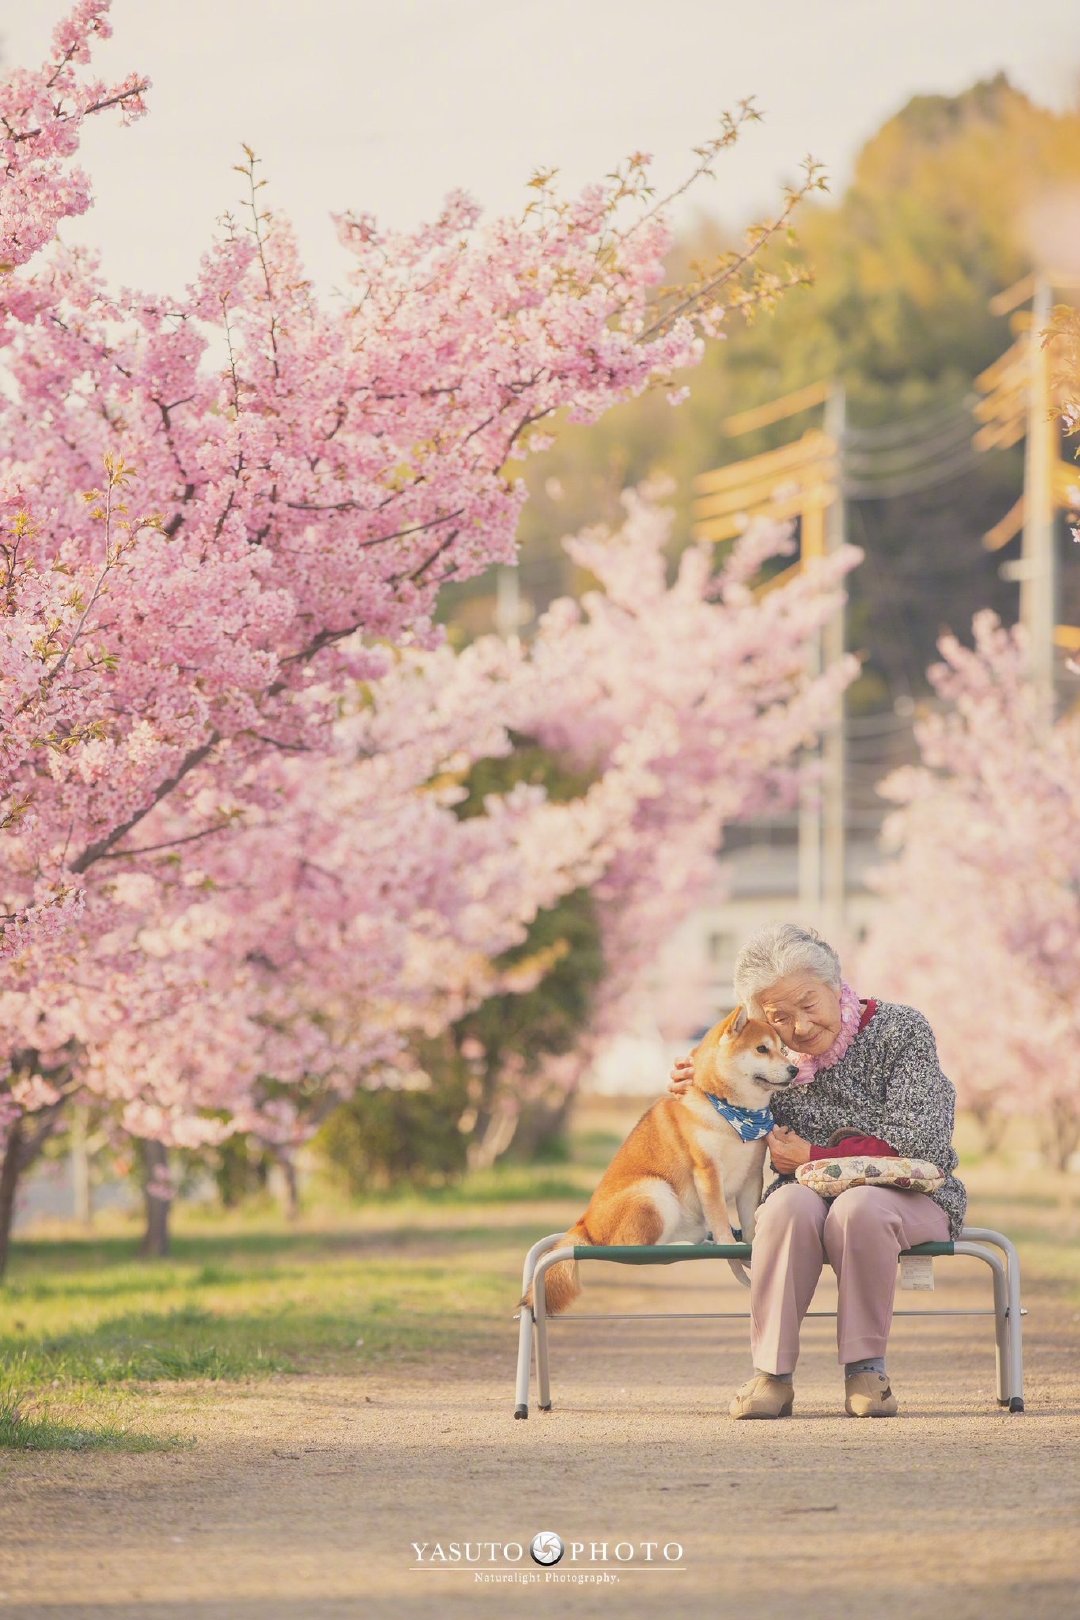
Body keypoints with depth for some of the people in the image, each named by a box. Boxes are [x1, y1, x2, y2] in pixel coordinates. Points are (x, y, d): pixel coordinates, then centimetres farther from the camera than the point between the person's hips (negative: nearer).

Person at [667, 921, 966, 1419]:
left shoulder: (900, 1030, -4)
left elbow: (917, 1142, -12)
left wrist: (815, 1158, -10)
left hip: (905, 1197, -3)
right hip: (813, 1198, 3)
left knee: (860, 1205, -38)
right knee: (790, 1204, -34)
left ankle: (865, 1369, -26)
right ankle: (772, 1374, -28)